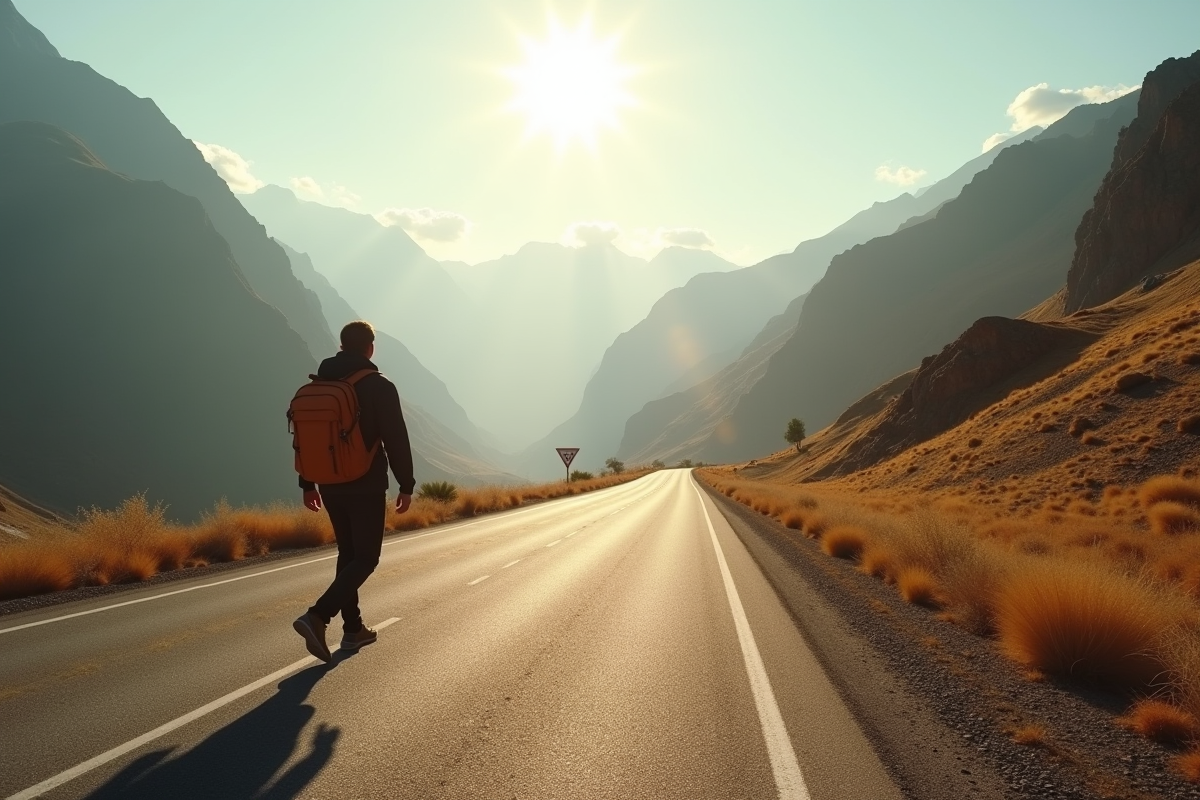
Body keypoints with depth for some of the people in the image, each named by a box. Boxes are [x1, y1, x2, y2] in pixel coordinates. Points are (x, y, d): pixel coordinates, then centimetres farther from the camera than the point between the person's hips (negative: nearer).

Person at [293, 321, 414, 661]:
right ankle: (317, 617, -17)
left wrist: (308, 484, 18)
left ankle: (353, 628, 20)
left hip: (331, 486, 6)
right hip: (367, 487, -6)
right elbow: (396, 440, -13)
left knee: (348, 553, 17)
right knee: (365, 557, 0)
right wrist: (406, 485, -5)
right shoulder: (380, 387, -11)